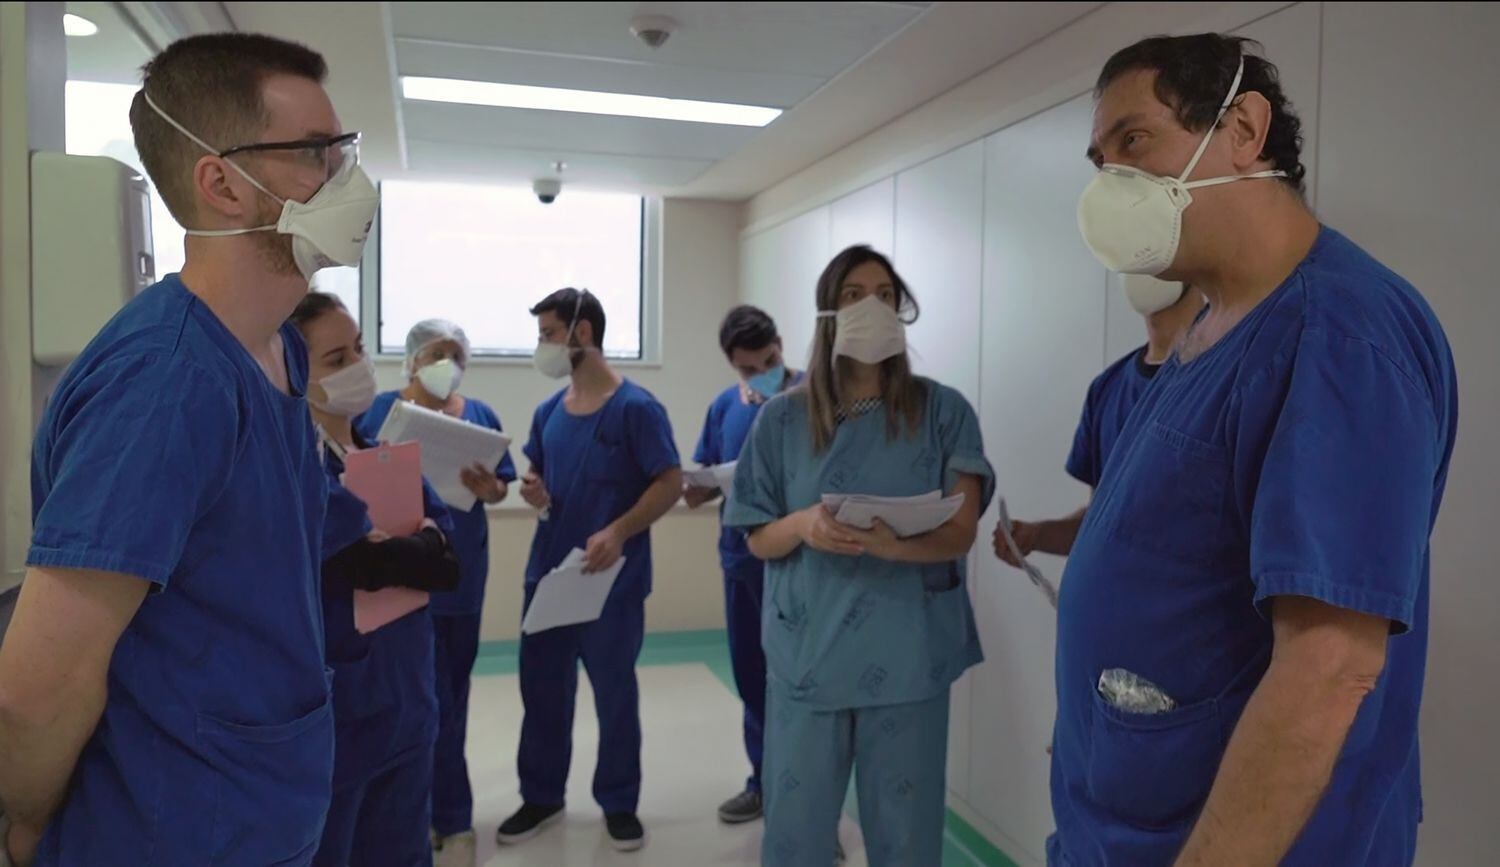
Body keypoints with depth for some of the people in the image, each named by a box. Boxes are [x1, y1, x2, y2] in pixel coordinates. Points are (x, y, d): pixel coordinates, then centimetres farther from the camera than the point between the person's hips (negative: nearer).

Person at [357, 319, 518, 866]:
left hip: (463, 570, 4)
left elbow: (500, 489, 7)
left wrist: (485, 486, -15)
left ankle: (427, 802, 31)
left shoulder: (480, 416, 8)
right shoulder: (377, 411, -2)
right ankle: (454, 822, 13)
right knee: (431, 697, -1)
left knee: (452, 689, 13)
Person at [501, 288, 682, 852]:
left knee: (614, 692, 8)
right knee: (541, 688, 12)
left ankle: (619, 802, 26)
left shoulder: (635, 407, -12)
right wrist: (534, 493, -6)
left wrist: (619, 533, -25)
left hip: (613, 577, -5)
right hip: (548, 570, 6)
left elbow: (671, 482, -13)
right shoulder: (548, 412, 8)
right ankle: (541, 797, 30)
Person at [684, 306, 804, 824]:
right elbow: (703, 484, 12)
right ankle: (765, 781, 31)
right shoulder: (724, 406, 9)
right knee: (752, 676, 15)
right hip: (741, 557, 6)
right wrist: (695, 485, -11)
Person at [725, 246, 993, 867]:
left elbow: (960, 533, -6)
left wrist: (891, 542, -27)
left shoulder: (943, 411, -1)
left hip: (908, 653, 0)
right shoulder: (782, 418, 1)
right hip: (807, 650, 1)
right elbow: (759, 540, 4)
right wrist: (803, 524, -18)